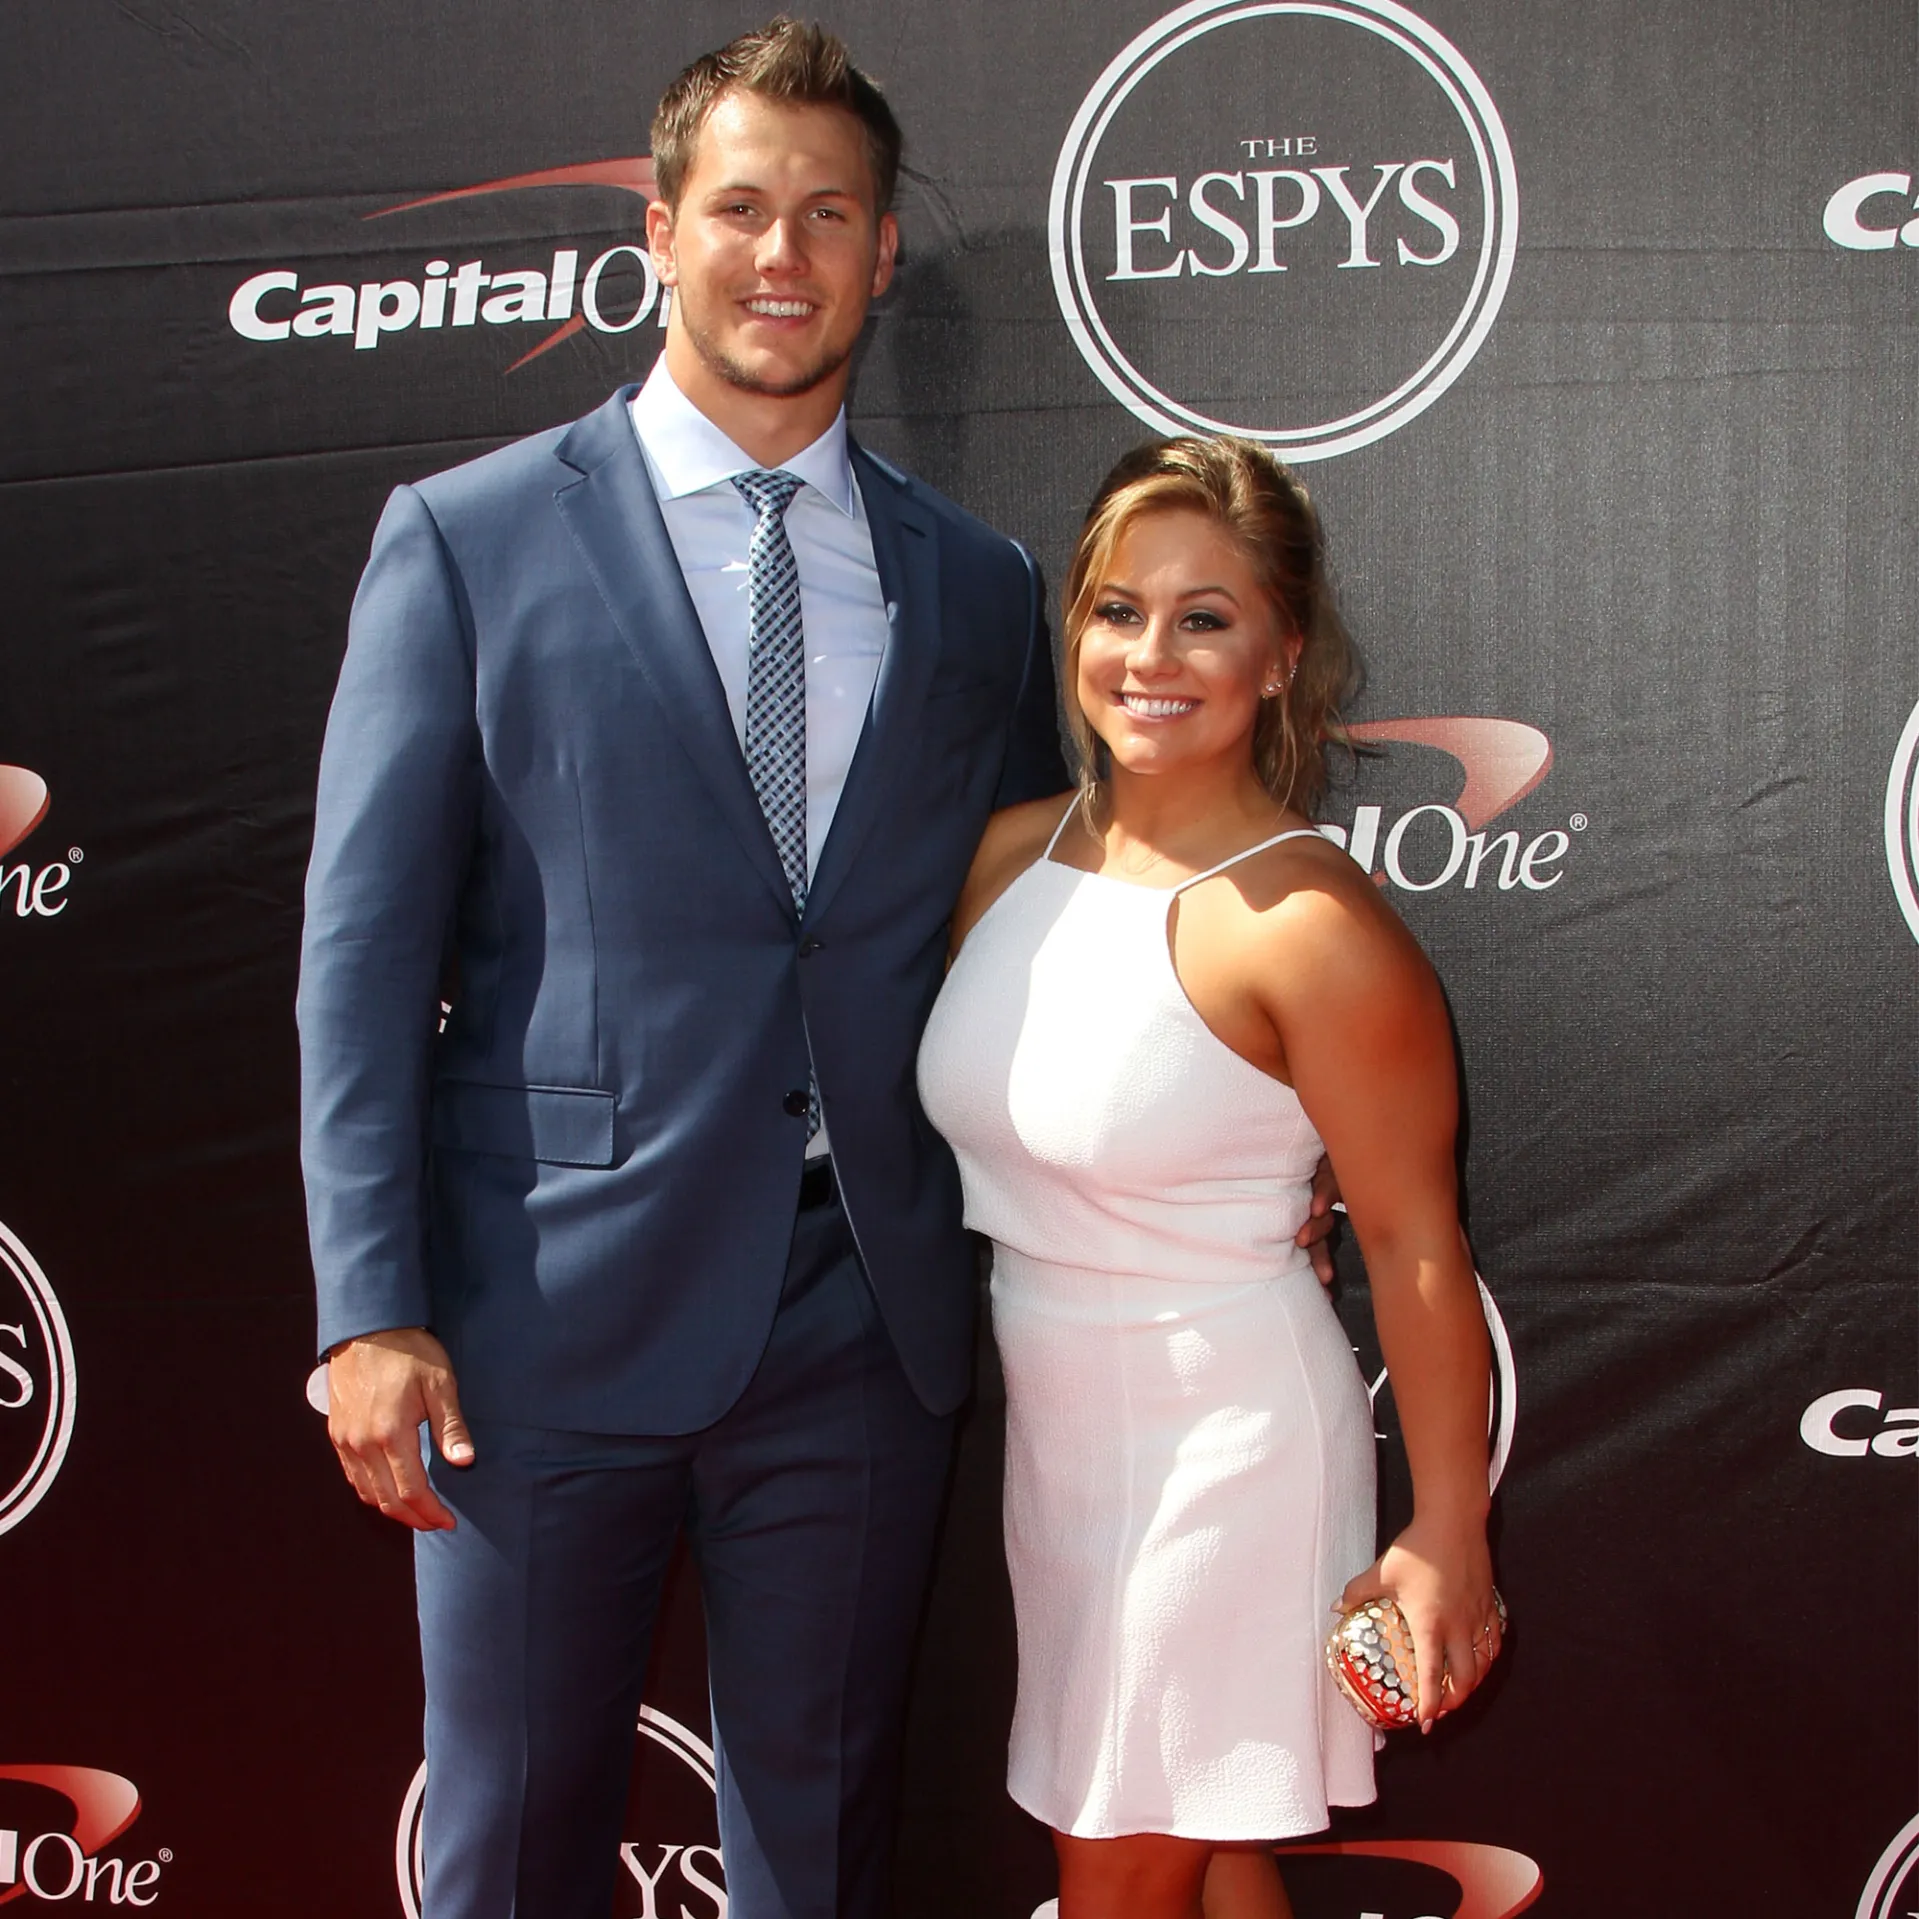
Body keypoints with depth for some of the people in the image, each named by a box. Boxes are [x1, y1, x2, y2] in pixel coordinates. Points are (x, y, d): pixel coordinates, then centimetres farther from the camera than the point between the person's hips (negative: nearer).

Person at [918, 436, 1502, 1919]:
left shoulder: (1311, 926, -21)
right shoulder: (1014, 854, 0)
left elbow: (1416, 1246, -16)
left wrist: (1446, 1537, -11)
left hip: (1222, 1437, -6)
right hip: (1054, 1420, 7)